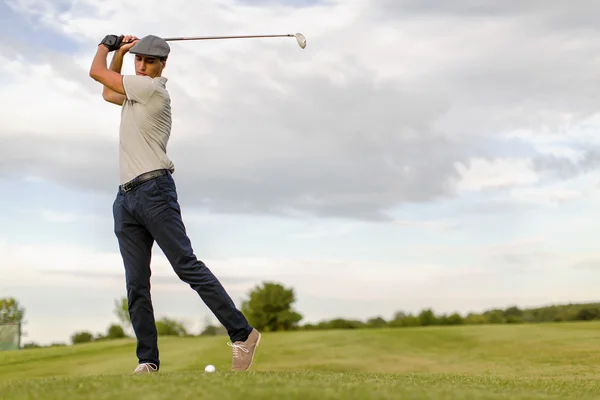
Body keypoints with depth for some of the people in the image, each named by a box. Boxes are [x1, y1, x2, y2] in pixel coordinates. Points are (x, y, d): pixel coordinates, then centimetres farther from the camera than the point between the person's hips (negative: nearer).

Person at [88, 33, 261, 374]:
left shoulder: (153, 87, -3)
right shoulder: (136, 93, 23)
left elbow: (96, 72, 0)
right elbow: (108, 94, 40)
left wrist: (104, 46, 21)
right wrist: (119, 52, 28)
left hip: (154, 189, -9)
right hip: (126, 197, 9)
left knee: (187, 266, -14)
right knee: (136, 284, 1)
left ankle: (243, 334, -12)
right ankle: (148, 361, 1)